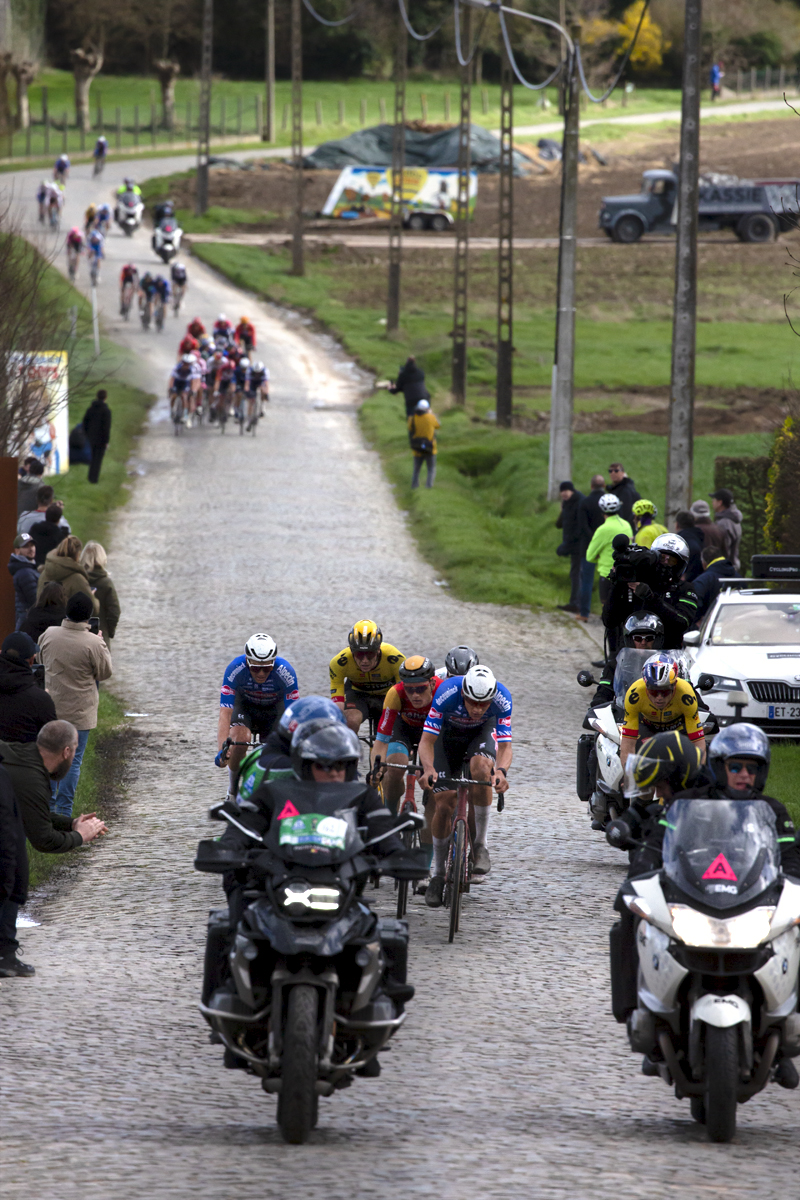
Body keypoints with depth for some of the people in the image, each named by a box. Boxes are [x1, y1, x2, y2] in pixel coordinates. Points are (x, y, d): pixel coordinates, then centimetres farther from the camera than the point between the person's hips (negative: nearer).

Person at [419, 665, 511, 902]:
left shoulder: (502, 699, -33)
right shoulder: (447, 693, -37)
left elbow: (505, 746, -32)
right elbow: (427, 741, -33)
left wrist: (501, 771, -53)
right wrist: (428, 768, -52)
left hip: (482, 732, 0)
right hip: (448, 734, 0)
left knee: (481, 766, -34)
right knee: (443, 804, -9)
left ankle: (480, 845, -21)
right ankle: (437, 872, 11)